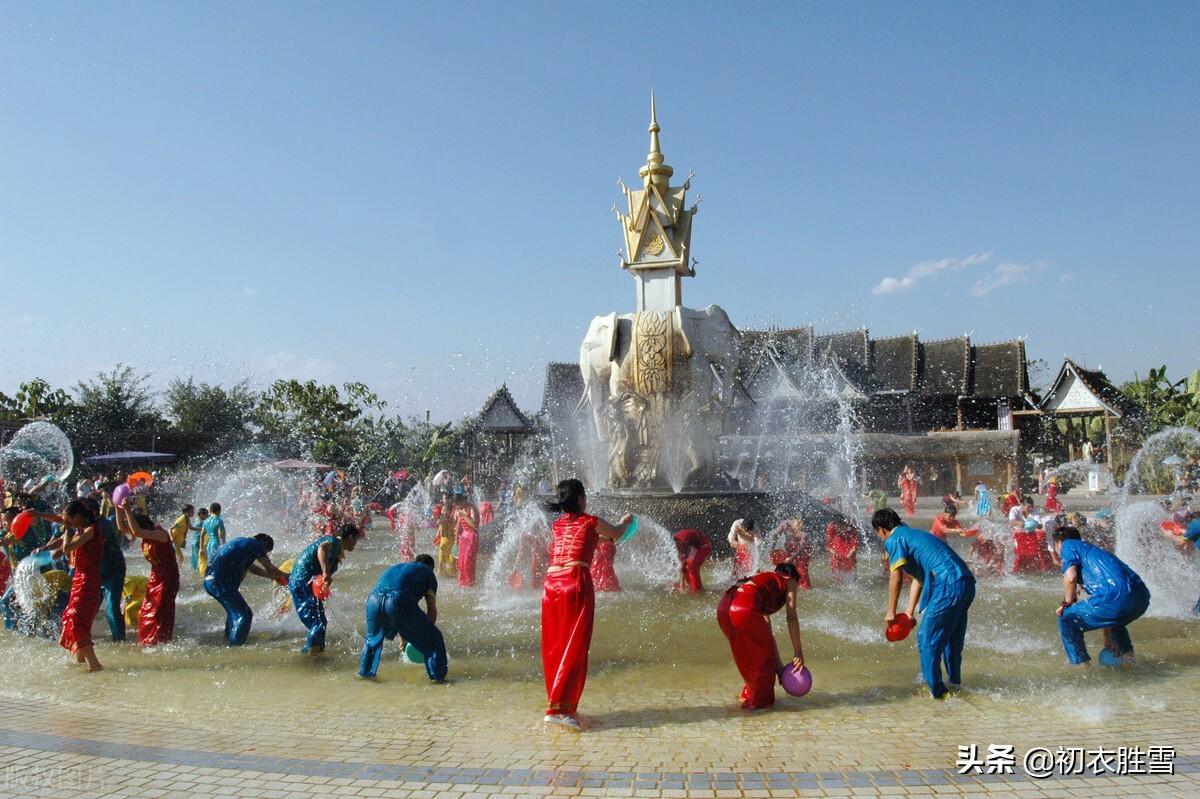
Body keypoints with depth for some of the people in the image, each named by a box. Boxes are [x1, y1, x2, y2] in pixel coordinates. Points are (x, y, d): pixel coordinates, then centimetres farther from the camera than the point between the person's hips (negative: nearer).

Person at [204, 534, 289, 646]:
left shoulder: (241, 543, 24)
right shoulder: (255, 545, -3)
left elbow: (251, 567, 32)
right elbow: (270, 568, 1)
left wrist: (274, 577, 34)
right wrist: (285, 576, 18)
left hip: (209, 581, 10)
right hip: (221, 583, -10)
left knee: (234, 610, 27)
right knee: (244, 614, -3)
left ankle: (229, 641, 37)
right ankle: (234, 646, -2)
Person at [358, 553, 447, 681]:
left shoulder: (396, 567, 40)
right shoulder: (427, 572, 26)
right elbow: (432, 609, 18)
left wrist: (402, 636, 50)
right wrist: (427, 632, 30)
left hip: (374, 598, 5)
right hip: (399, 601, -5)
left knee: (372, 638, 36)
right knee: (433, 638, 13)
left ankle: (365, 672, 45)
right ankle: (437, 675, 14)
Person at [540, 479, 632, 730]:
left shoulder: (556, 525, 21)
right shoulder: (590, 522, 8)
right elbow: (616, 533, 27)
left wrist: (600, 534, 54)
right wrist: (625, 521, 48)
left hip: (551, 584, 6)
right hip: (576, 582, -6)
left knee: (553, 647, 11)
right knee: (574, 648, -5)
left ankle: (557, 702, 20)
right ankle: (559, 708, -12)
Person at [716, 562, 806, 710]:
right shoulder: (789, 581, 22)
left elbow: (766, 630, 36)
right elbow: (792, 618, 9)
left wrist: (778, 664, 36)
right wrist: (798, 653, 12)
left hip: (724, 606, 7)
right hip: (744, 608, -7)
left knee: (749, 656, 28)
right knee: (764, 656, 15)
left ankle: (748, 695, 42)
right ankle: (760, 702, 25)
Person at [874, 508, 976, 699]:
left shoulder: (894, 540, -1)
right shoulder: (914, 535, 27)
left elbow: (896, 578, -9)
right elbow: (918, 578, 29)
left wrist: (891, 612, -1)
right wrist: (909, 612, 28)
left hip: (947, 587, -9)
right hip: (966, 583, 9)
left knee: (927, 639, 4)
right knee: (953, 639, 24)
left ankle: (935, 690, 10)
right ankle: (954, 684, 36)